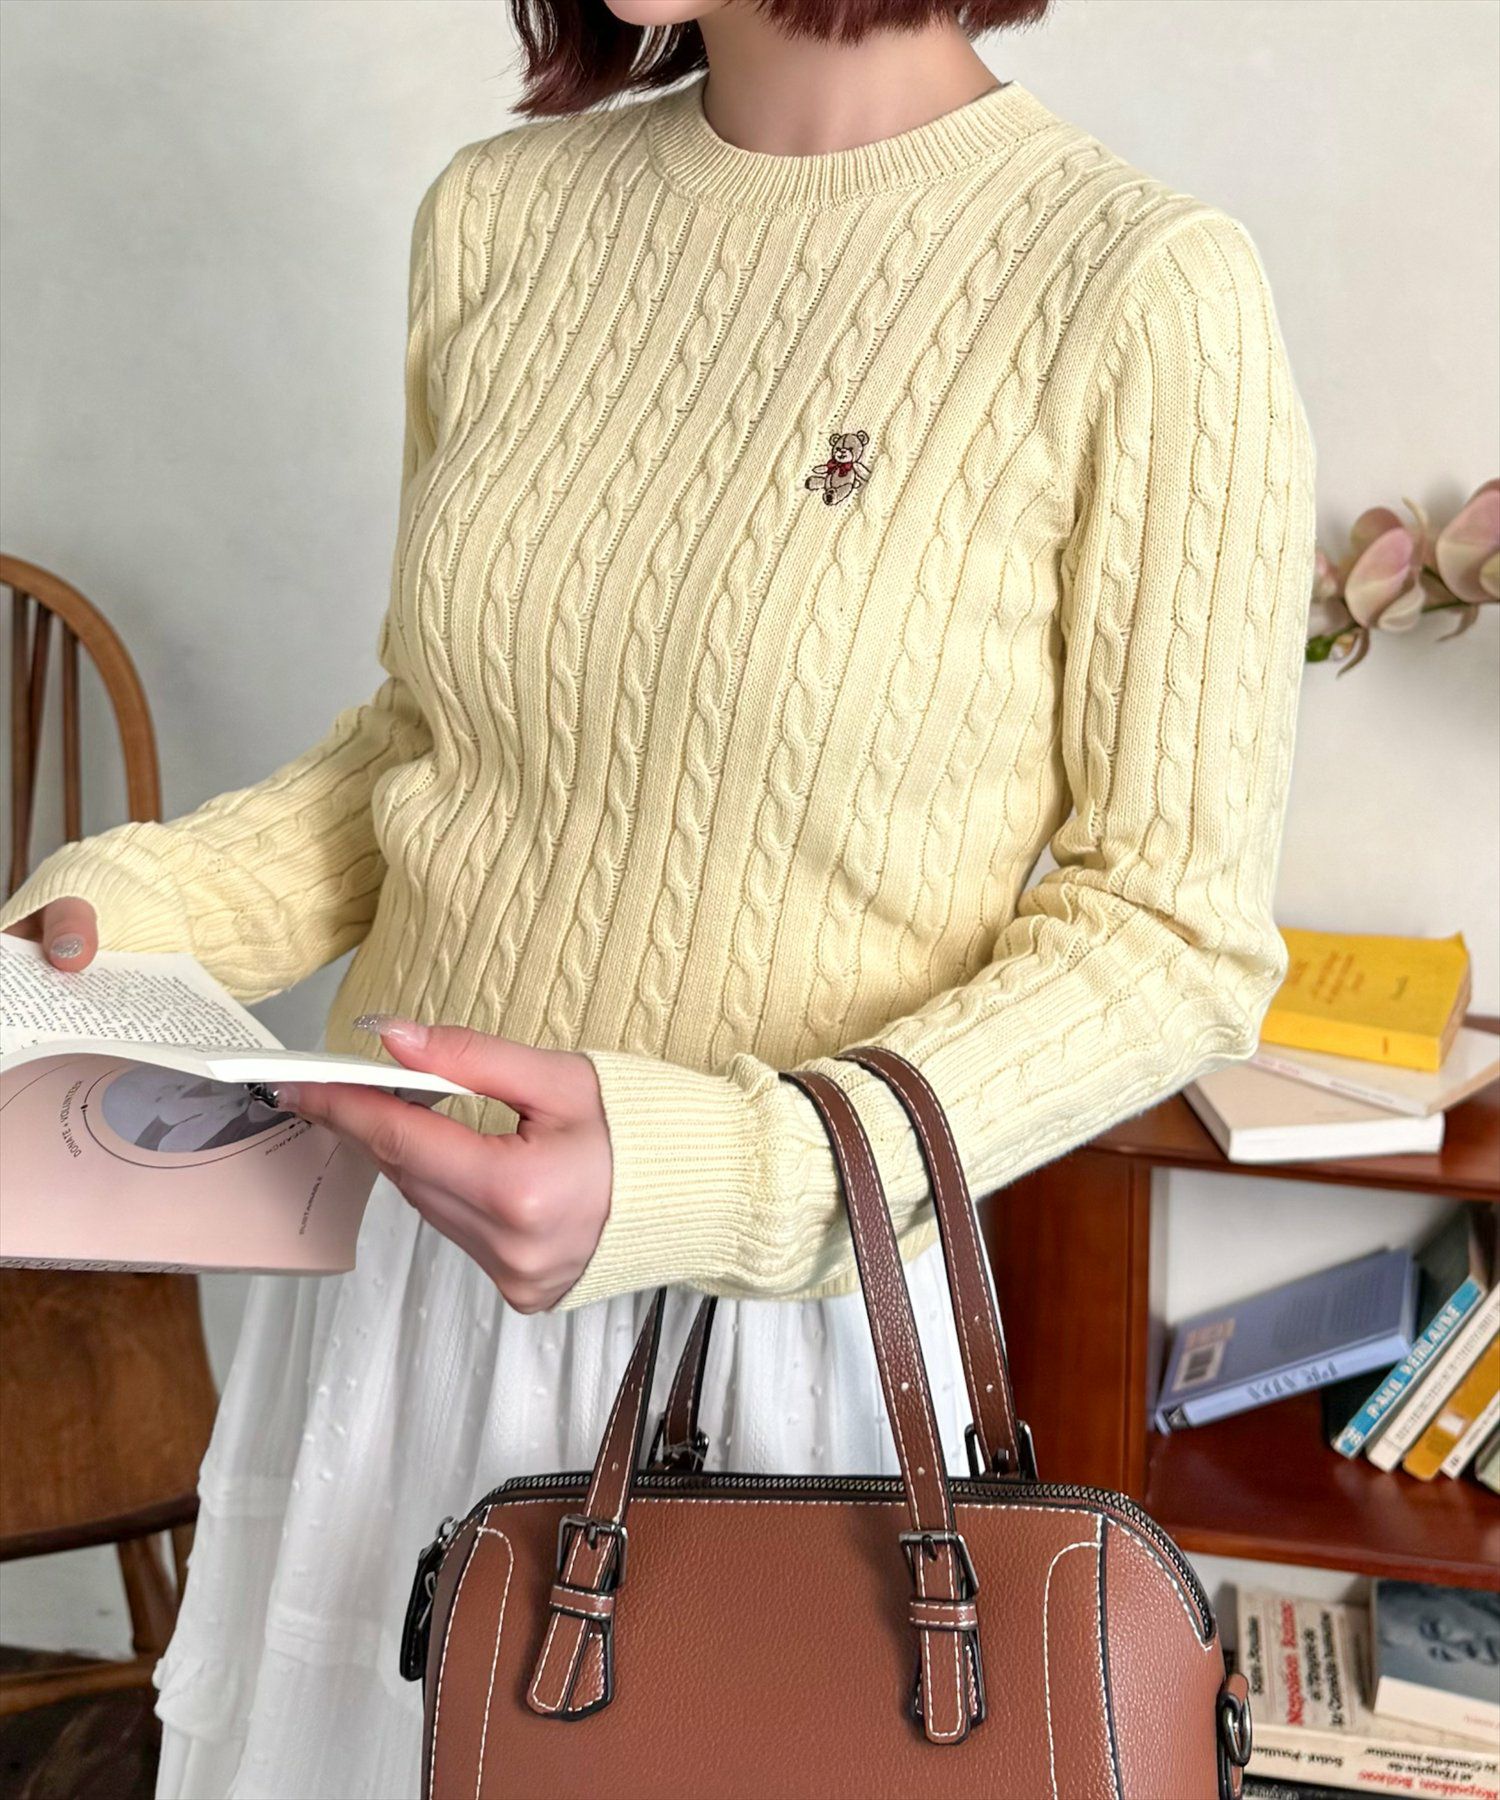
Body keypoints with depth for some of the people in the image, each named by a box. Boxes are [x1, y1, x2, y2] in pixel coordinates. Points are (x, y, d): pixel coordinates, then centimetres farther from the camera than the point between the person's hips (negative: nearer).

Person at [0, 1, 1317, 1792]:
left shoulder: (1142, 294, -16)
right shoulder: (498, 212, 0)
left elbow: (1176, 931, -12)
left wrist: (732, 1172, -25)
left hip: (791, 1318, -4)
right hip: (403, 1243, 5)